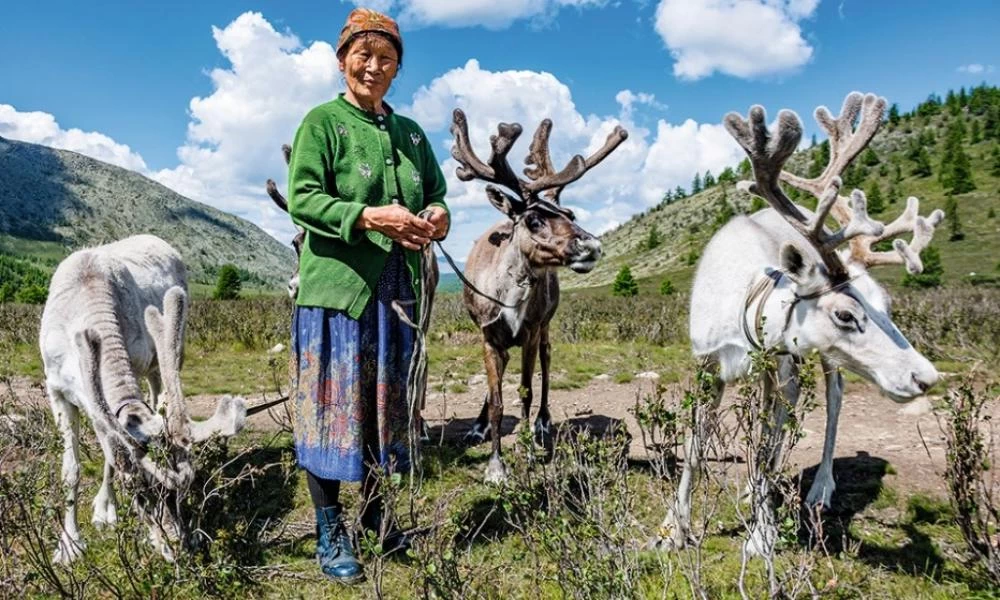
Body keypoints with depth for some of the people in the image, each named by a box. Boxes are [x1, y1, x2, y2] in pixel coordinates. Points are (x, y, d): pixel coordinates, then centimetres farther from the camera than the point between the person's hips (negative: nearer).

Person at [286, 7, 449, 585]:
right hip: (337, 287, -5)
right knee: (334, 405, 0)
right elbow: (302, 199, -9)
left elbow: (436, 193, 19)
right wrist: (370, 217, -22)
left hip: (395, 290, 6)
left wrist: (437, 216, -5)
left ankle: (376, 514, 28)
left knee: (386, 402, 12)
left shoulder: (410, 132, 16)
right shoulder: (322, 122, 0)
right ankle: (331, 535, 12)